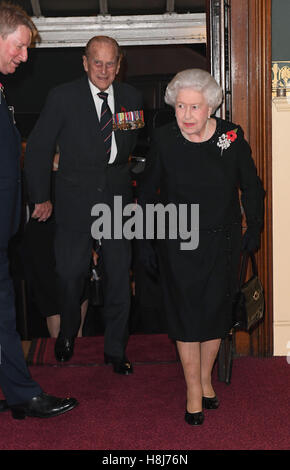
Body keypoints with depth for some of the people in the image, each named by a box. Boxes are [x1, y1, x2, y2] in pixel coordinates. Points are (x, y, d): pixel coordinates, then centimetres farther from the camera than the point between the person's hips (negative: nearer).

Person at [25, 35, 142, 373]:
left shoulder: (131, 98, 5)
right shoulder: (63, 97, -5)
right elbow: (38, 148, -2)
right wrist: (41, 198, -3)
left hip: (117, 197, 2)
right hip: (75, 199, -2)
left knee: (118, 275, 5)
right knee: (70, 273, 5)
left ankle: (115, 350, 21)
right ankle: (67, 335, 34)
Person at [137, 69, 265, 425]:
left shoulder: (232, 136, -9)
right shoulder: (164, 139, -10)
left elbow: (251, 188, 5)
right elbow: (146, 192, -1)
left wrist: (255, 229, 6)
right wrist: (146, 241, -1)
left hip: (222, 242, 1)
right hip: (178, 244, -1)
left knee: (215, 311, 10)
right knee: (186, 314, 4)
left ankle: (205, 378, 32)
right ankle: (194, 392, 18)